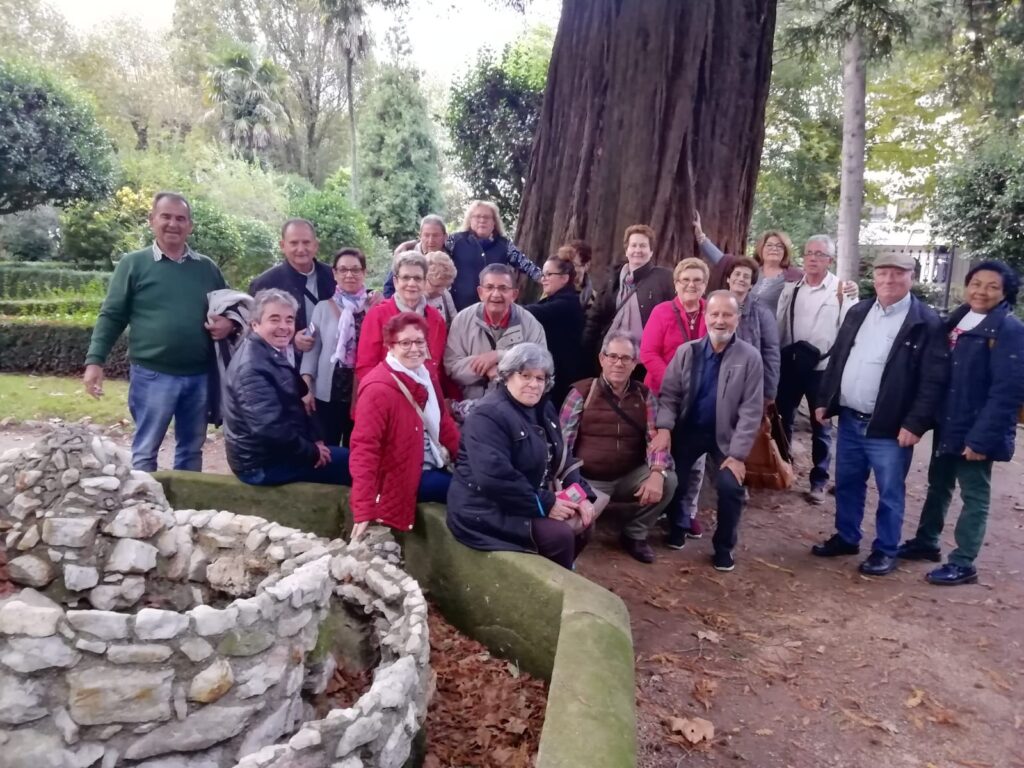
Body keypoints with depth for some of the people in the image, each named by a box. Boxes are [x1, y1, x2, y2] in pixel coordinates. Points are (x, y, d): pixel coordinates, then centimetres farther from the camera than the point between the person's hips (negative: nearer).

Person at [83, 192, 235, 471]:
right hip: (152, 375, -3)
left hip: (199, 376, 3)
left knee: (192, 449, 16)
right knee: (145, 451, 7)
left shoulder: (207, 267, 9)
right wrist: (94, 360, -9)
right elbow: (111, 316, 0)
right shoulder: (133, 264, 0)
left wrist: (229, 324, -6)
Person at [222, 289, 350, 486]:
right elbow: (269, 428, -30)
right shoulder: (252, 368, -23)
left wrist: (314, 440, 1)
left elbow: (294, 406, 14)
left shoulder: (274, 355, 9)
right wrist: (311, 452, -19)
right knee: (349, 463, -7)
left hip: (276, 451, 10)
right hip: (261, 463, -10)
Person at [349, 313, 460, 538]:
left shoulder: (426, 375, 4)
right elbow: (364, 449, -24)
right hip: (404, 478, -8)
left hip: (435, 467, 8)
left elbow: (443, 421, 17)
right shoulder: (378, 389, -21)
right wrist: (364, 510, -28)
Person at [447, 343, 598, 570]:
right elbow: (494, 477, -32)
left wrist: (582, 494, -4)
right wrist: (545, 504, -26)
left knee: (582, 520, 1)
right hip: (486, 510, -9)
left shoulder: (544, 409, 9)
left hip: (532, 500, 9)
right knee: (559, 534, -22)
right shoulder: (488, 416, -21)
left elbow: (562, 457, 13)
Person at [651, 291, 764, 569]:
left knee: (730, 486, -16)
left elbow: (751, 411, -12)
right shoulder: (686, 352, -5)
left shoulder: (750, 358, -11)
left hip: (726, 435, -2)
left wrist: (738, 454, -16)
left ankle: (724, 547, 9)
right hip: (688, 430, 2)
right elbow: (669, 394, -4)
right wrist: (664, 428, -21)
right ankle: (677, 526, 30)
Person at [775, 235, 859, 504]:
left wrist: (849, 300, -25)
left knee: (820, 426, 9)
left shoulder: (842, 290, -5)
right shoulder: (790, 287, 5)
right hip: (789, 364, 4)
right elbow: (779, 323, 7)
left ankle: (819, 481, 20)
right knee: (783, 418, 15)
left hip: (823, 367, -3)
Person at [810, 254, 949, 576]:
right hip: (849, 419, 6)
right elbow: (836, 359, 14)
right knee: (847, 484, 17)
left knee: (890, 493, 7)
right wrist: (824, 400, 11)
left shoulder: (926, 322, -10)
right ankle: (846, 538, 33)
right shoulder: (858, 312, 9)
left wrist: (915, 423, -17)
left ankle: (885, 551, 21)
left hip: (890, 427, -5)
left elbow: (934, 380, -13)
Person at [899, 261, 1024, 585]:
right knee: (938, 485, 19)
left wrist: (981, 437, -22)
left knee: (974, 496, 5)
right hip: (947, 424, 7)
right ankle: (926, 542, 35)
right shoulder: (957, 320, 8)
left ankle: (963, 564, 14)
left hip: (976, 431, -7)